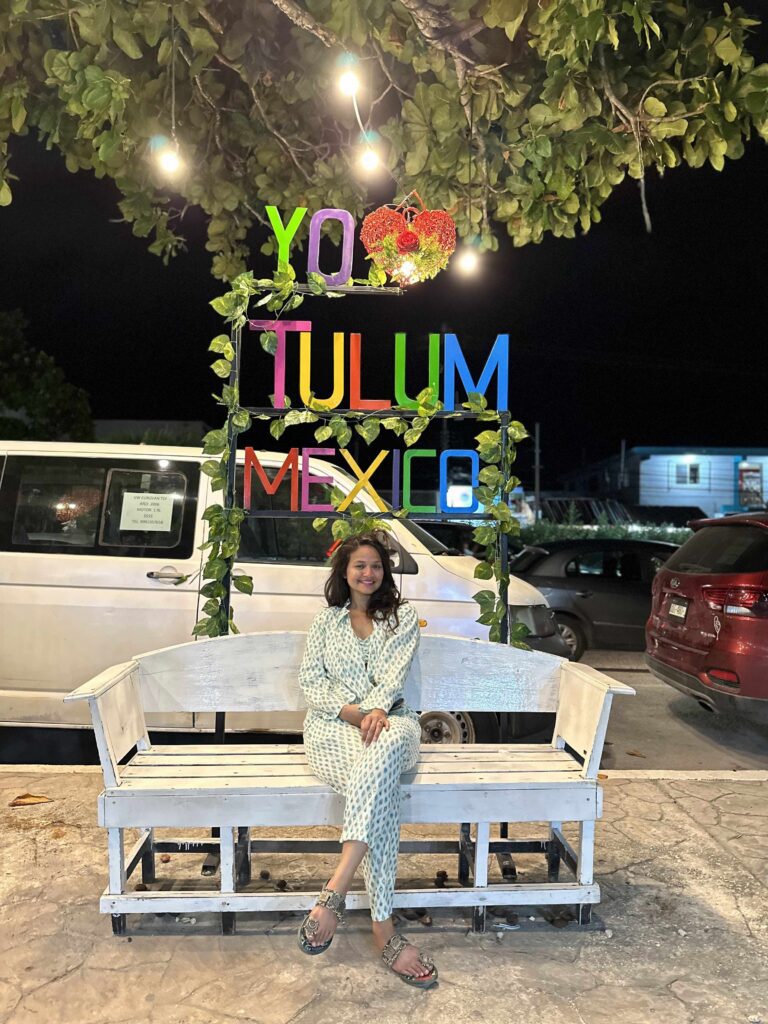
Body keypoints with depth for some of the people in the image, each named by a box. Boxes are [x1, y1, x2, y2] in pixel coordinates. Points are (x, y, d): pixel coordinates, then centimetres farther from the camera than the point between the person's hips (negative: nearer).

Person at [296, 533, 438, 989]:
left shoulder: (403, 616, 14)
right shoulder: (326, 620, 17)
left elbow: (395, 672, -2)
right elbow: (311, 681, 7)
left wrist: (375, 710, -24)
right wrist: (353, 713, -12)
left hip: (388, 721, 0)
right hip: (334, 727, 0)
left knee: (385, 747, -41)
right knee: (382, 788, -34)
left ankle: (334, 893, -46)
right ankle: (384, 927, -34)